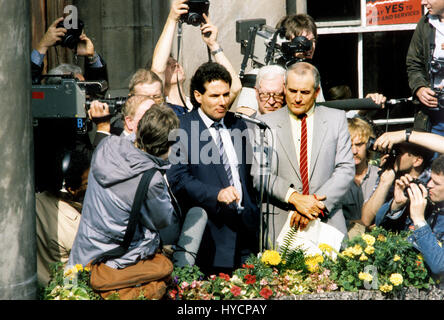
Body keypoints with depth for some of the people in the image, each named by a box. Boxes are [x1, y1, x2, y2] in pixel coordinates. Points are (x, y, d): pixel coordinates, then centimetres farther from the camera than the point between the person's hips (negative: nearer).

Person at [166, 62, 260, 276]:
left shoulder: (238, 126, 16)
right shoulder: (181, 129, -4)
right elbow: (178, 178, -13)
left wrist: (252, 214, 14)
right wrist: (217, 194, -24)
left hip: (245, 225, 5)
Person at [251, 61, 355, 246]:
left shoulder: (336, 119, 10)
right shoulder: (266, 124, 7)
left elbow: (346, 169, 3)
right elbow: (259, 174, -2)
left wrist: (317, 204, -11)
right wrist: (294, 197, -17)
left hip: (328, 222, 1)